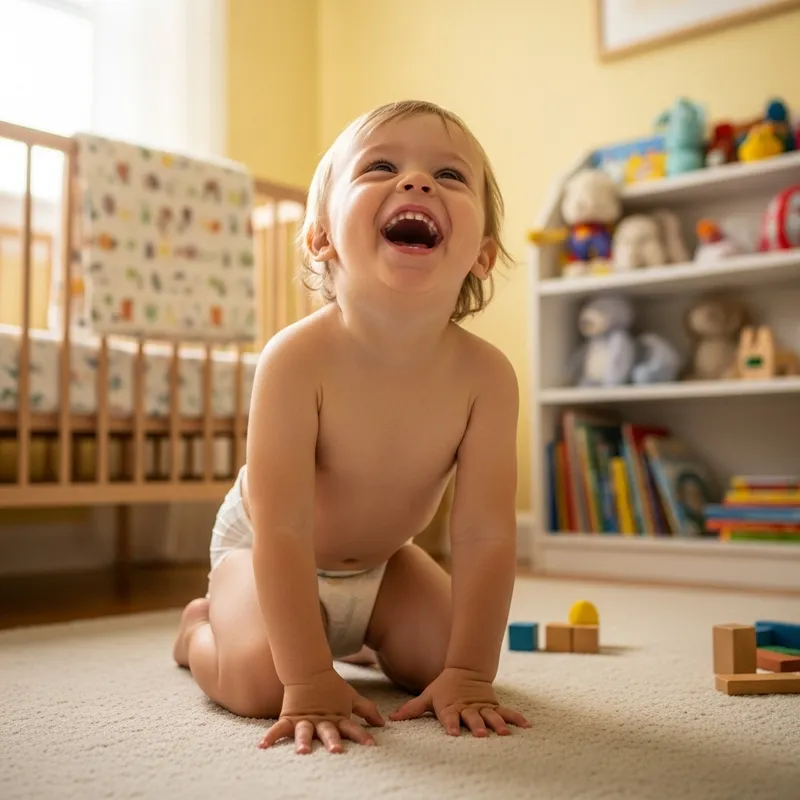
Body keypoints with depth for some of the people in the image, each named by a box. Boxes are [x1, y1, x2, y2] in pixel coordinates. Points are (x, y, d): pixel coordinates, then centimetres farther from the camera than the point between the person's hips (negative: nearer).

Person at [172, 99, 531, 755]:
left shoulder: (485, 374, -27)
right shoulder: (298, 359, -36)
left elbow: (484, 535, -23)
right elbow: (283, 531, -34)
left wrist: (469, 674, -25)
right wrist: (310, 683, -34)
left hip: (381, 556, 4)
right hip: (259, 548, -3)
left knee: (439, 658, -5)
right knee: (258, 682, -23)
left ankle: (358, 636, 30)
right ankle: (203, 625, 15)